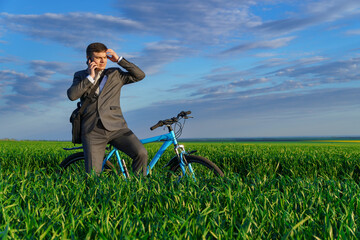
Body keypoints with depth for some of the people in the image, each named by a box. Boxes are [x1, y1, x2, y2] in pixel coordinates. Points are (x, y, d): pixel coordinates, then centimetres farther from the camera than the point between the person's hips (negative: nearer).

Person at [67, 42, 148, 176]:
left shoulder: (115, 74, 16)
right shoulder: (80, 76, 15)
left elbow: (140, 75, 5)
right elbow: (72, 95, -3)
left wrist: (119, 60, 3)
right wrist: (90, 77, -4)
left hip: (116, 127, 1)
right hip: (92, 131, 0)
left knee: (141, 154, -21)